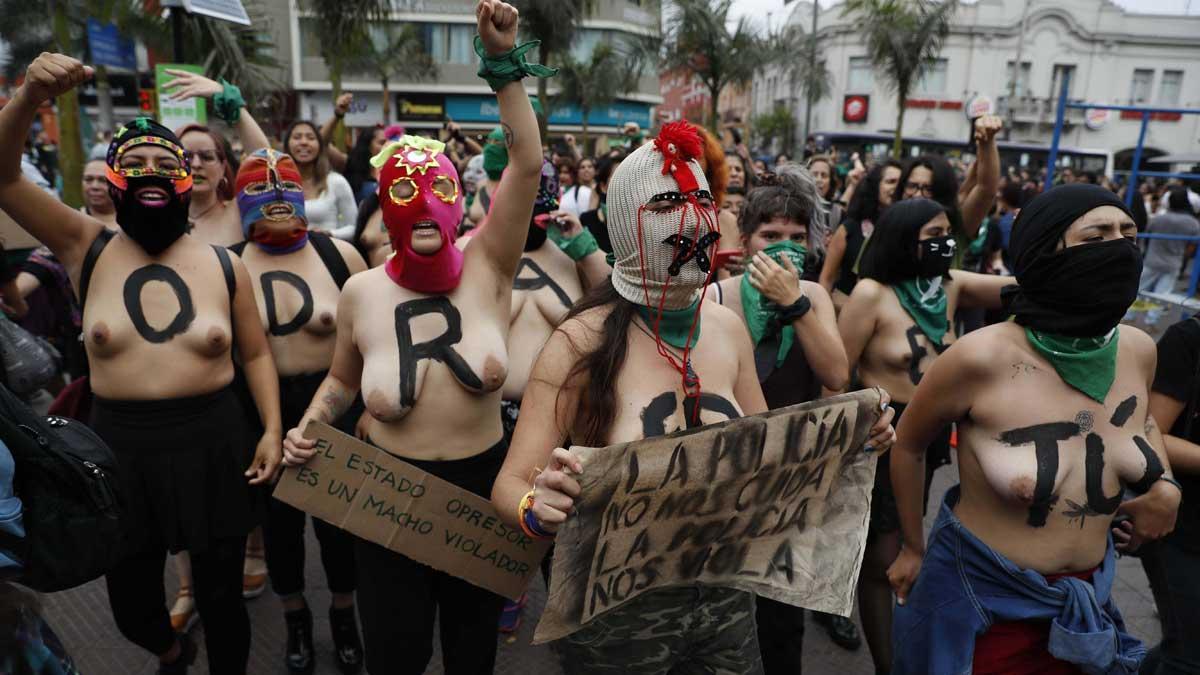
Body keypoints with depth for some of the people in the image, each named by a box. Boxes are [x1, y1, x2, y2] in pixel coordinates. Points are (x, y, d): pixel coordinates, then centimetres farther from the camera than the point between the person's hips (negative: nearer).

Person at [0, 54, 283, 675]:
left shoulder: (224, 266, -1)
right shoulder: (87, 248, 0)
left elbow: (255, 354, 5)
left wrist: (273, 430, -4)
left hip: (212, 444, -1)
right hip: (121, 449, 1)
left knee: (221, 598, 11)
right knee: (131, 607, 17)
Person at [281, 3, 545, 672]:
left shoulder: (485, 267, -12)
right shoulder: (362, 293, -8)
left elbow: (527, 165, -23)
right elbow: (342, 379, 9)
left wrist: (504, 61, -27)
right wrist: (308, 426, -8)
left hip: (484, 483, 0)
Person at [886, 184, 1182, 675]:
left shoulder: (1137, 350, -7)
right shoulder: (981, 357, -24)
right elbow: (908, 445, -7)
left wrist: (1165, 485, 0)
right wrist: (914, 548, 3)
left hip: (1086, 594, 6)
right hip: (981, 597, -5)